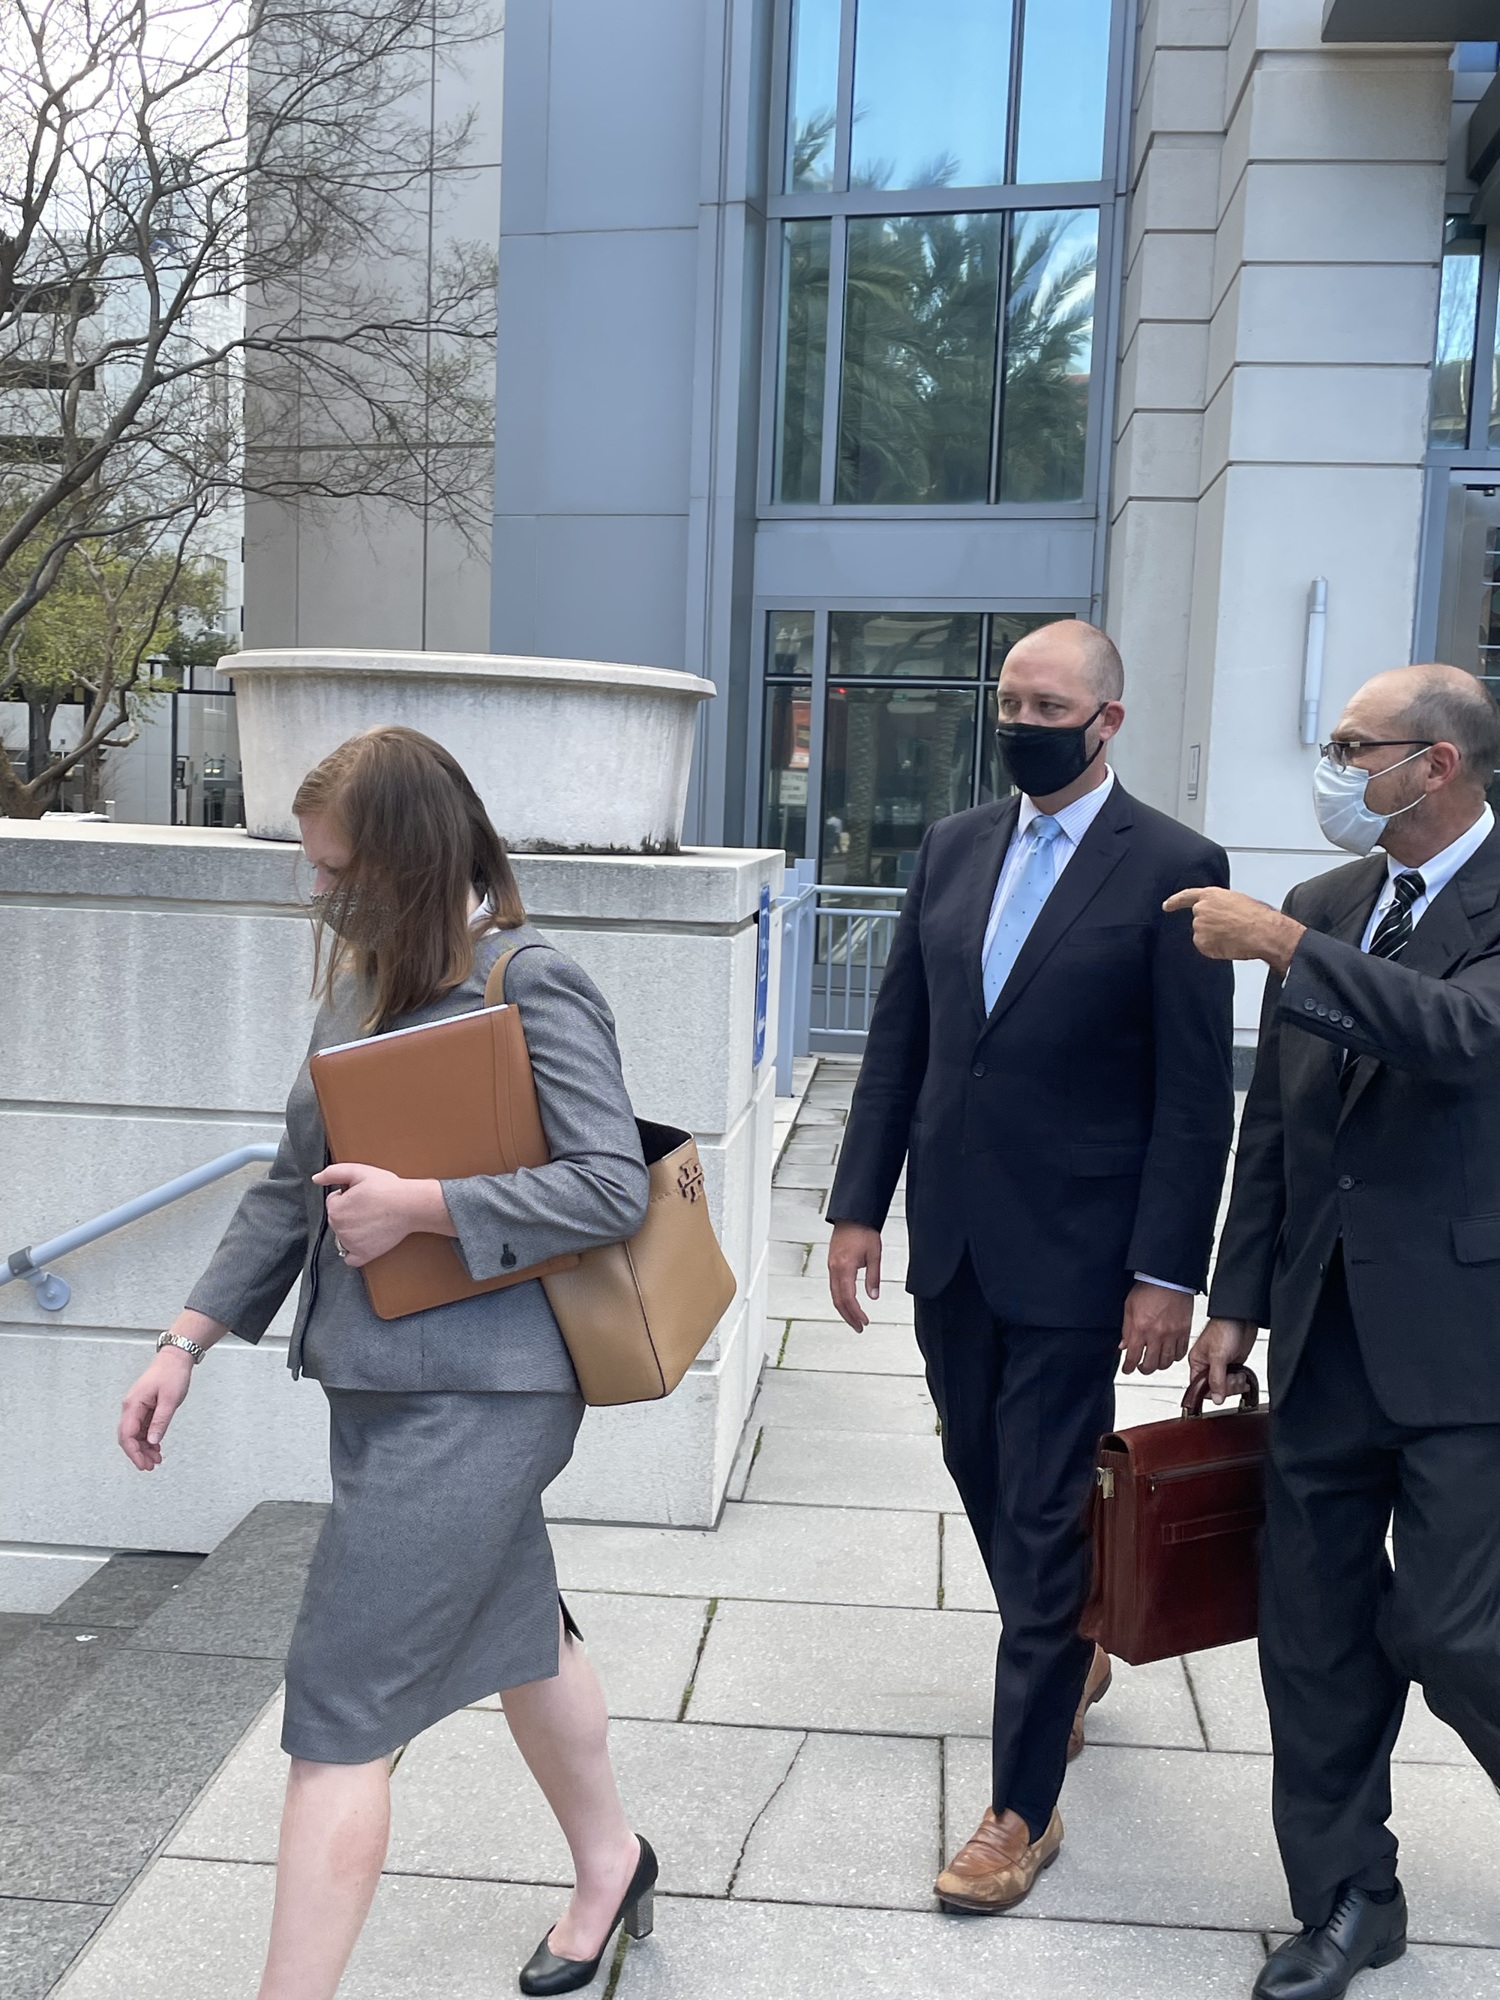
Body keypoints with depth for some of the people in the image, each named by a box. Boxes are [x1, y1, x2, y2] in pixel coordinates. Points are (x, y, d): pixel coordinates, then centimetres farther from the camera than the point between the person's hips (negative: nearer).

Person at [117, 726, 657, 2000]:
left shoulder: (533, 987, -15)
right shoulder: (364, 982, 8)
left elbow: (612, 1187, -19)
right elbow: (298, 1187, 13)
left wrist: (418, 1206, -21)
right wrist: (191, 1339, 9)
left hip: (470, 1401, -8)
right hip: (383, 1382, 8)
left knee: (341, 1714, -4)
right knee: (517, 1635, 24)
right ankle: (609, 1867, 45)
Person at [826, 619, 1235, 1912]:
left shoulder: (1173, 869, -9)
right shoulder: (954, 847, 7)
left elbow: (1196, 1095, -10)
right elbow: (898, 1041, 9)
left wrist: (1168, 1272, -13)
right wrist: (859, 1206, 5)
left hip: (1072, 1258, -5)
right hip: (950, 1245, 6)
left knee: (1043, 1519, 2)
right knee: (990, 1491, 20)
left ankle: (1023, 1809, 17)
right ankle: (1069, 1659, 48)